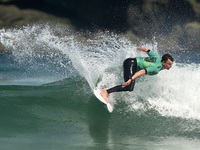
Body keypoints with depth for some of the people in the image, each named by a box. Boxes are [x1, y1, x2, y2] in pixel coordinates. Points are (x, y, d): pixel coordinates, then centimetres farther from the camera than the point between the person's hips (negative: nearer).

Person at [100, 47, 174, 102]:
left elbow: (147, 50, 17)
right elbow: (143, 71, -33)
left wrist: (140, 48, 38)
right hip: (131, 63, -10)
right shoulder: (157, 69, -20)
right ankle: (106, 92, -34)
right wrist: (131, 79, -44)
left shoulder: (158, 58, 5)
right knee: (129, 87, -29)